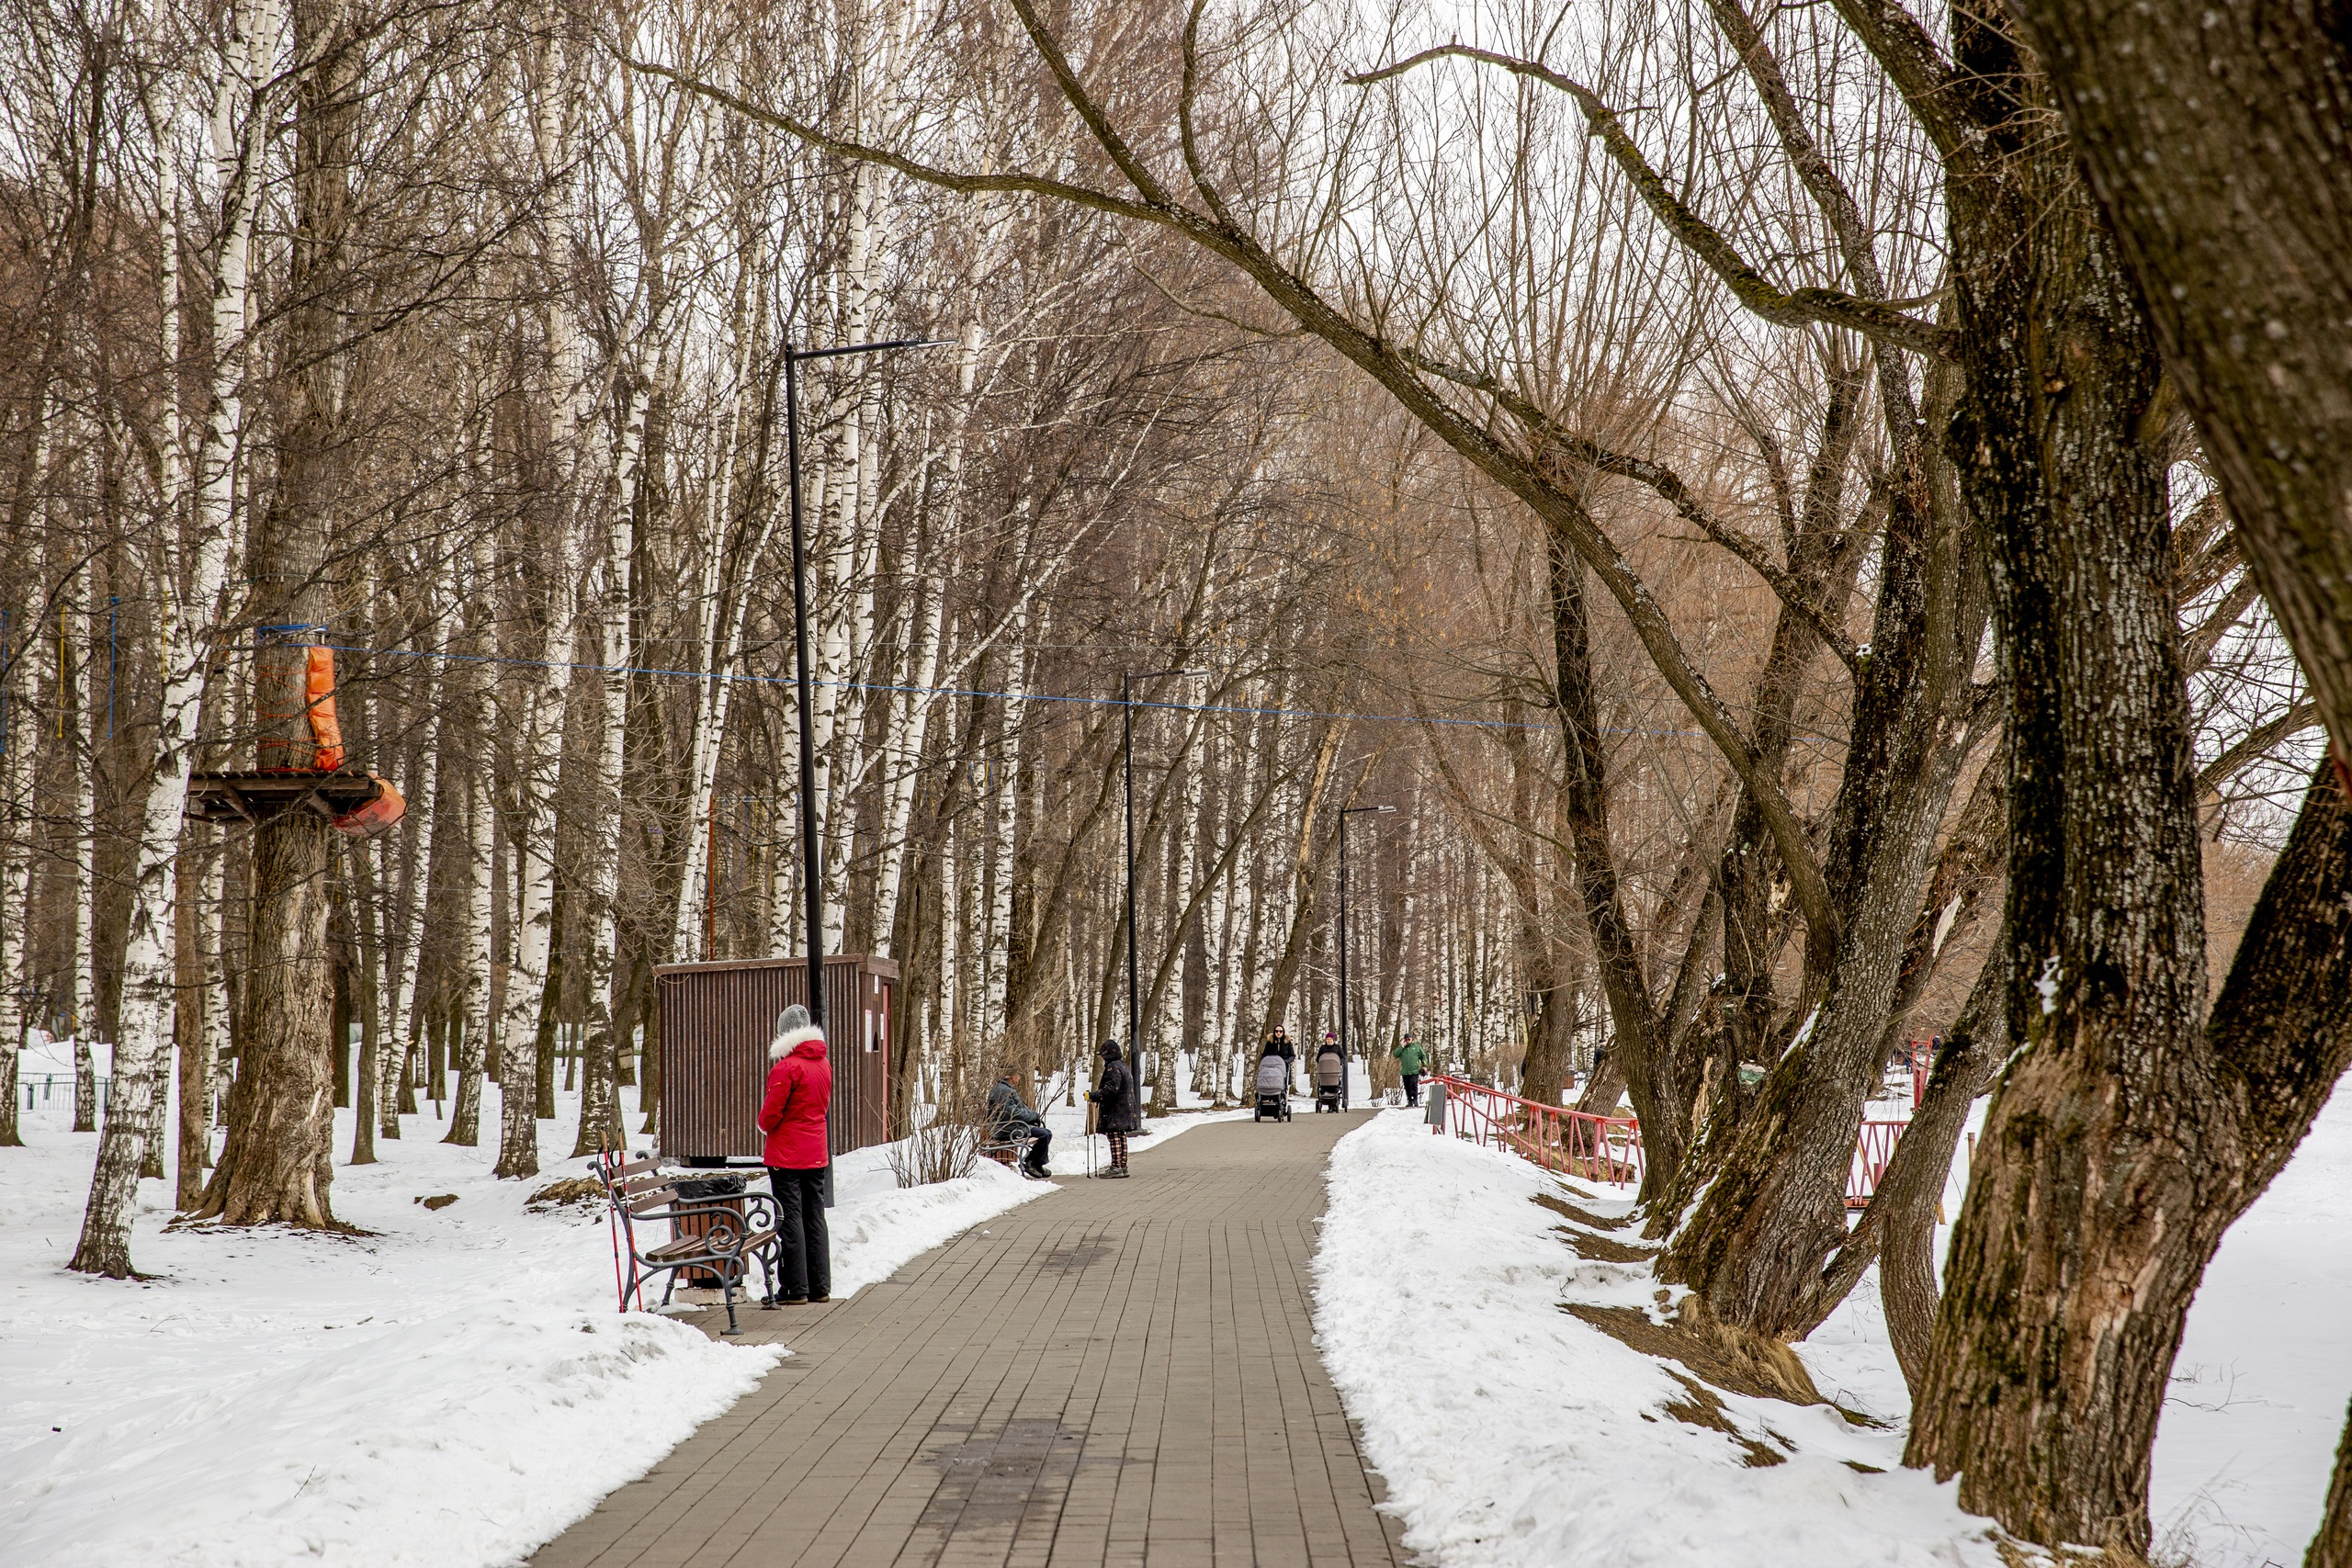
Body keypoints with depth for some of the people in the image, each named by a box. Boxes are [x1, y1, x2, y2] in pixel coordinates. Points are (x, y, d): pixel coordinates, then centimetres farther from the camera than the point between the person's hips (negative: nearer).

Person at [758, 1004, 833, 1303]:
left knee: (790, 1220, -3)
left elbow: (771, 1114, -16)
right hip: (817, 1153, 7)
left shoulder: (786, 1068, -16)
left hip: (786, 1155, -7)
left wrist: (765, 1125, 6)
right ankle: (820, 1287, 14)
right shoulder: (824, 1065, 8)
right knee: (815, 1217, 11)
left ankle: (795, 1288, -3)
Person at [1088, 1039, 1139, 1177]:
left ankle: (1116, 1167, -13)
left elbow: (1111, 1089, -23)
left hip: (1114, 1111, -10)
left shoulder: (1113, 1067, -14)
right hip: (1124, 1109, 10)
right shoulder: (1123, 1066, 19)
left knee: (1114, 1137, -10)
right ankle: (1123, 1167, 14)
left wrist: (1093, 1095, -20)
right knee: (1121, 1138, 12)